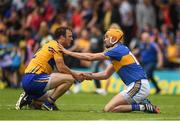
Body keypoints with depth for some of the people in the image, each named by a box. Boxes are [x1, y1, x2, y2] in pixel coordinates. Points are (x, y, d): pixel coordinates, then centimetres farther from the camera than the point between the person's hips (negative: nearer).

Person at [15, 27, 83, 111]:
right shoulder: (56, 46, -7)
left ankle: (28, 99, 12)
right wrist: (75, 75, 0)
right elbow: (61, 68, -14)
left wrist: (75, 74, 14)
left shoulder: (51, 44, 21)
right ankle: (49, 102, -12)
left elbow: (60, 69, 21)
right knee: (69, 79, -17)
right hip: (34, 79, -10)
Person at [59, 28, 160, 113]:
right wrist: (89, 76, 11)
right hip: (136, 86, 10)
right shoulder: (121, 51, 20)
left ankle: (142, 107, -14)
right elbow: (106, 74, 23)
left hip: (138, 86, -10)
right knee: (111, 106, 15)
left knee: (108, 109, -11)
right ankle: (142, 103, 7)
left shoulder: (117, 50, -10)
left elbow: (91, 57, -9)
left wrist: (67, 52, -3)